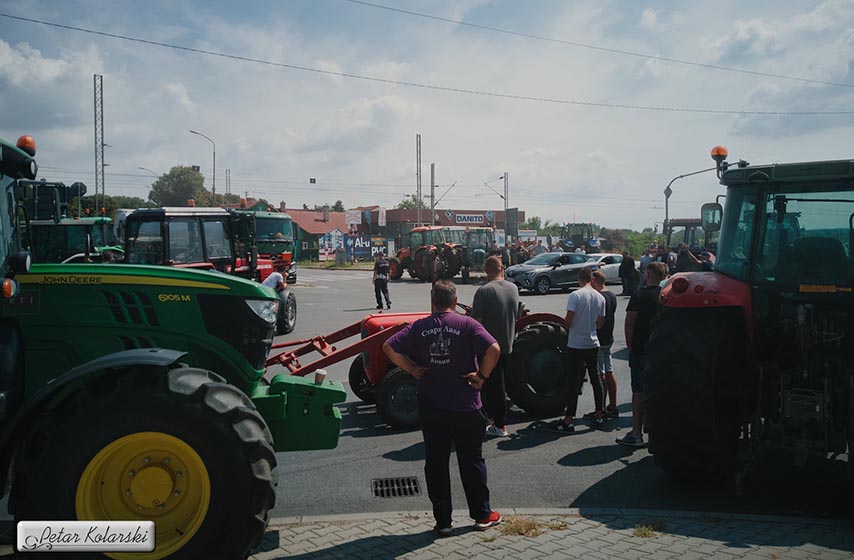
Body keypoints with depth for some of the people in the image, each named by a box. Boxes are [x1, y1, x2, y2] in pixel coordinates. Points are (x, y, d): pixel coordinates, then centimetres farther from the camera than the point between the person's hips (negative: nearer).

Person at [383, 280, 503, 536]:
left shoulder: (418, 327, -1)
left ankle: (442, 521, 16)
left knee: (435, 463, 11)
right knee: (472, 461, 13)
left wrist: (412, 369, -1)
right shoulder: (467, 324, -9)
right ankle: (482, 515, 24)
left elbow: (389, 347, -7)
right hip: (465, 406, -2)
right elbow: (494, 349, -21)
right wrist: (482, 376, -9)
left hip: (430, 407, 2)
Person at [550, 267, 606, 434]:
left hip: (576, 345, -5)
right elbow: (600, 324, 9)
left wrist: (567, 326, 5)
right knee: (595, 378, 15)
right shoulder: (600, 298, 3)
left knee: (574, 382, -3)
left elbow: (568, 322, -16)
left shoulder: (575, 295, -15)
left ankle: (568, 420, 0)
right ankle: (599, 416, 22)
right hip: (593, 344, 5)